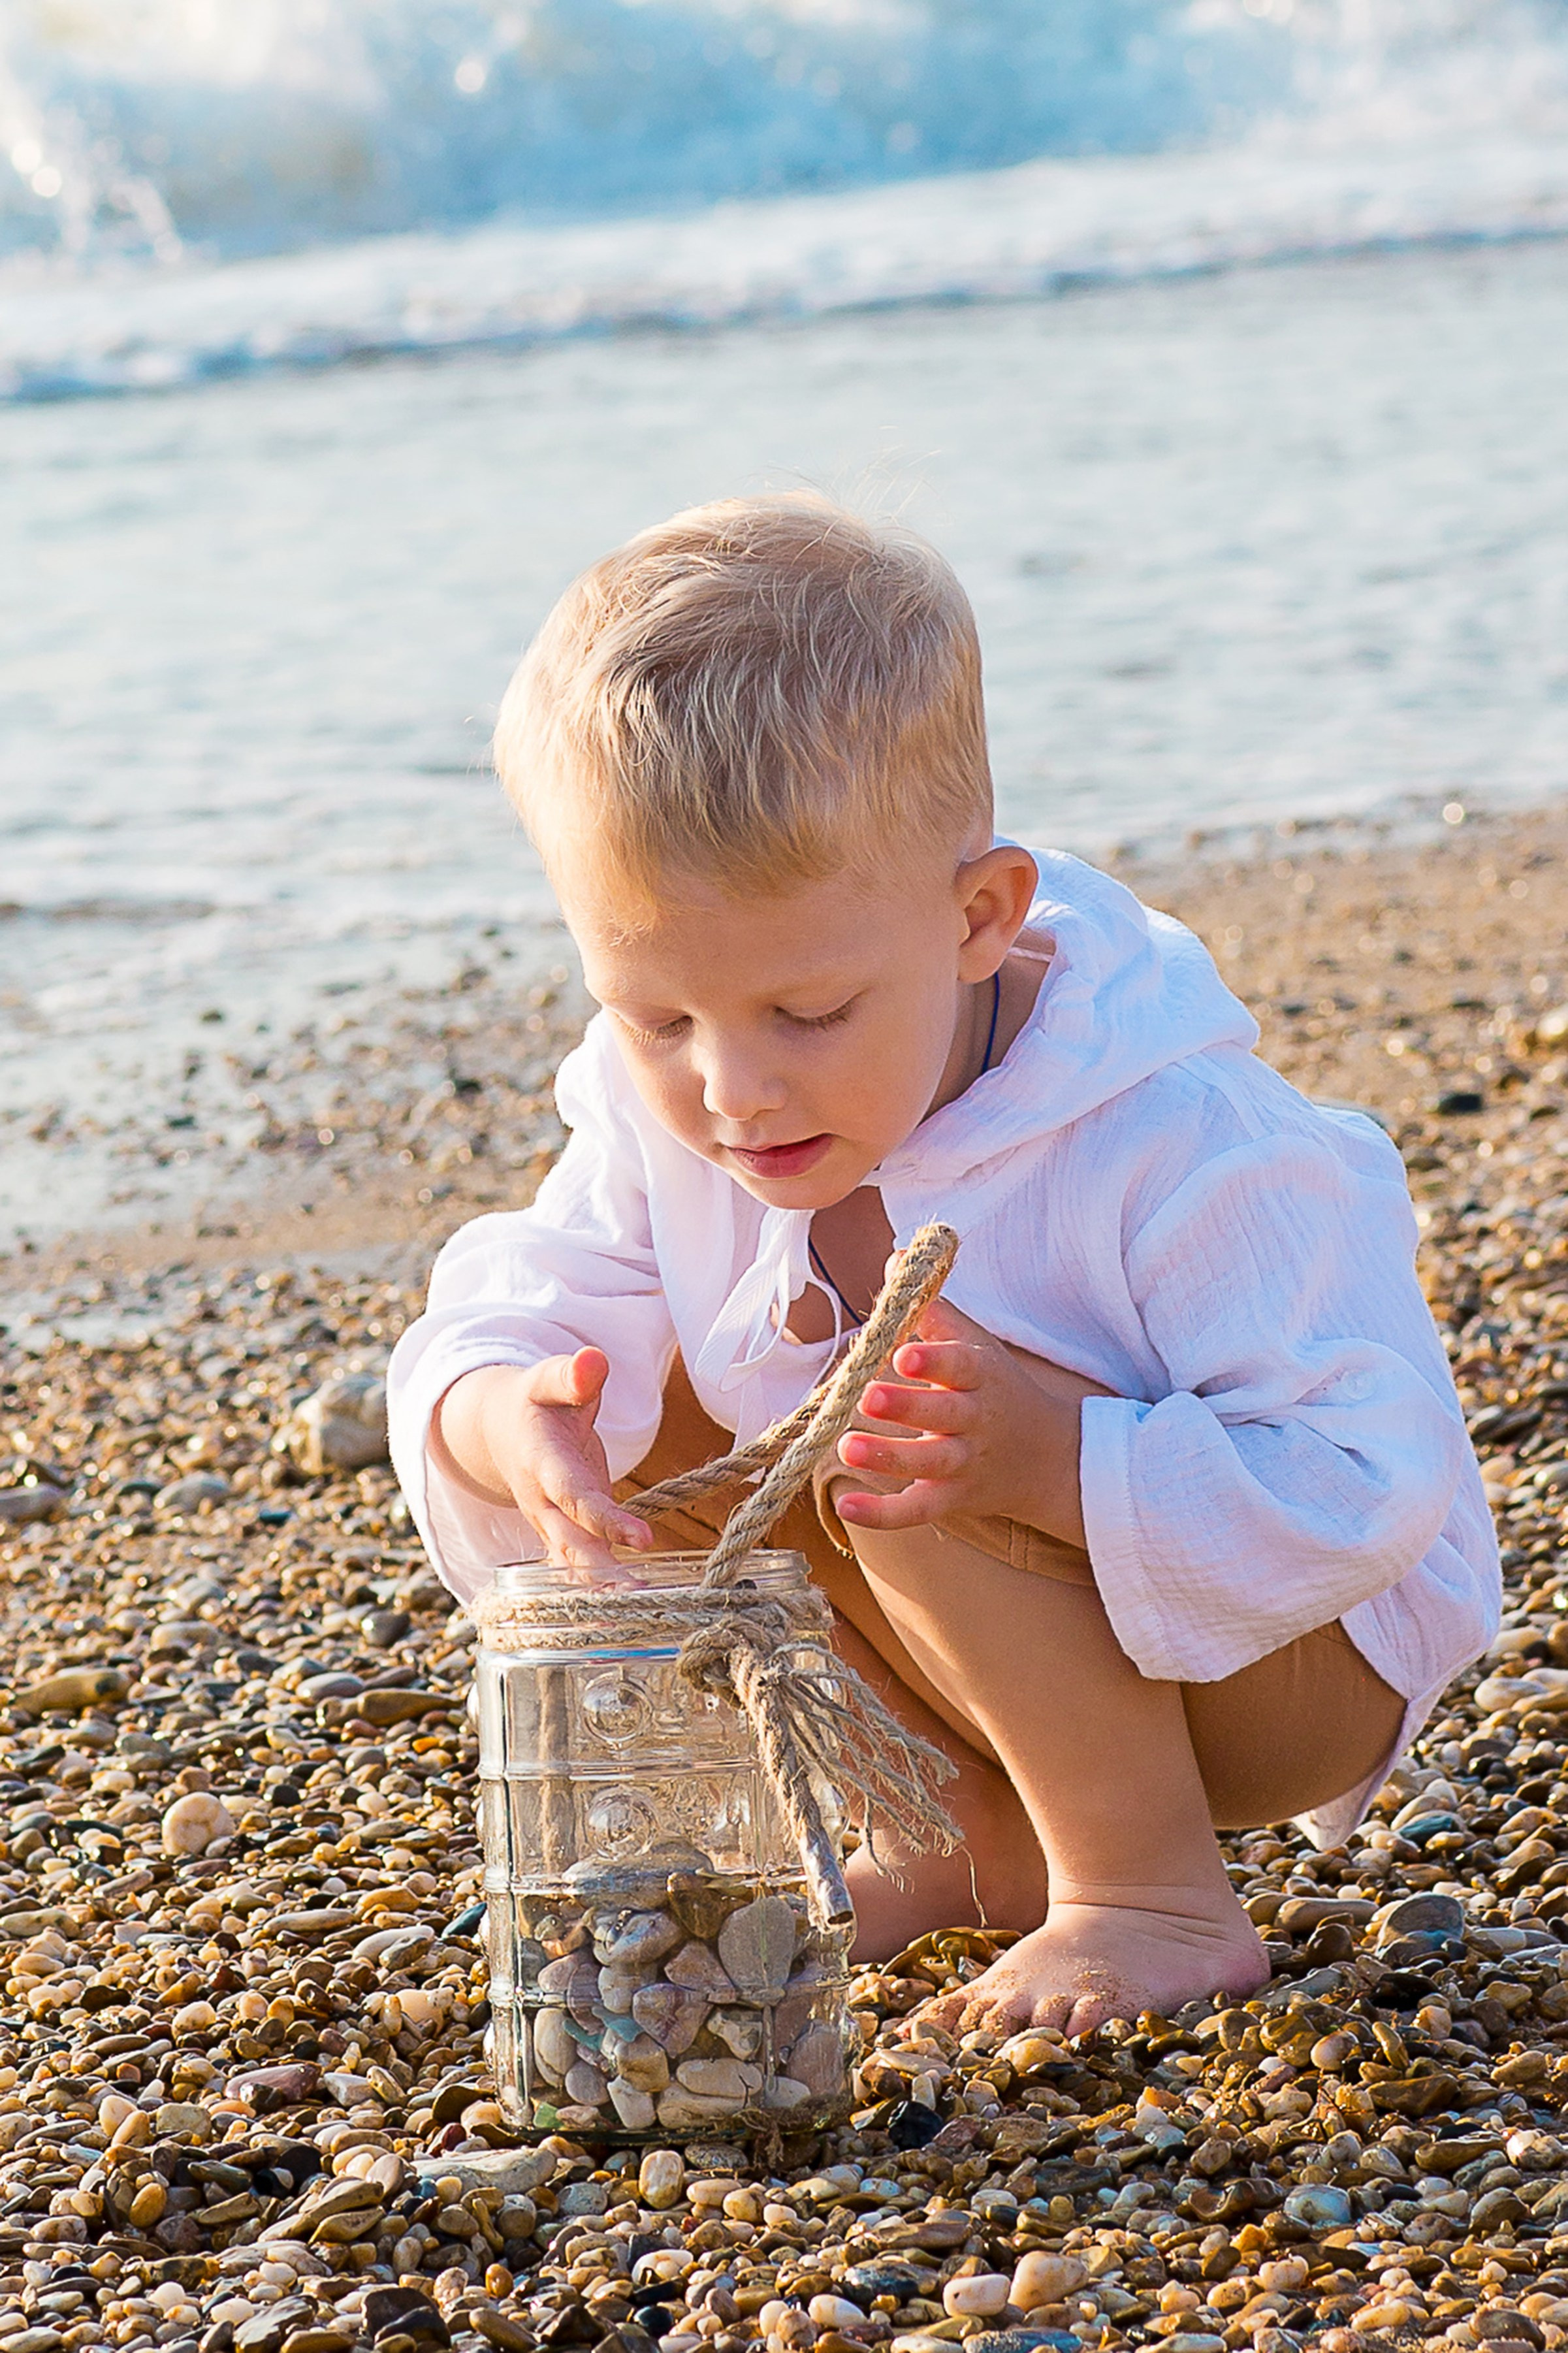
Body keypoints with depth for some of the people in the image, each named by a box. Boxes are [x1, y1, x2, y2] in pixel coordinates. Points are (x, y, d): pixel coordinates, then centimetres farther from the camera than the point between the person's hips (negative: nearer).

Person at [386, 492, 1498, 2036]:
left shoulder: (1178, 1155, -31)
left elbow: (1374, 1490, -30)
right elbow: (523, 1305, -8)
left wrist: (1051, 1458, -46)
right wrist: (507, 1417, -35)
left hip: (1301, 1667, -7)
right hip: (1052, 1621, 8)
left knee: (901, 1435, -30)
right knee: (658, 1399, -6)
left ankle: (1156, 1892, -13)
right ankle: (984, 1834, 4)